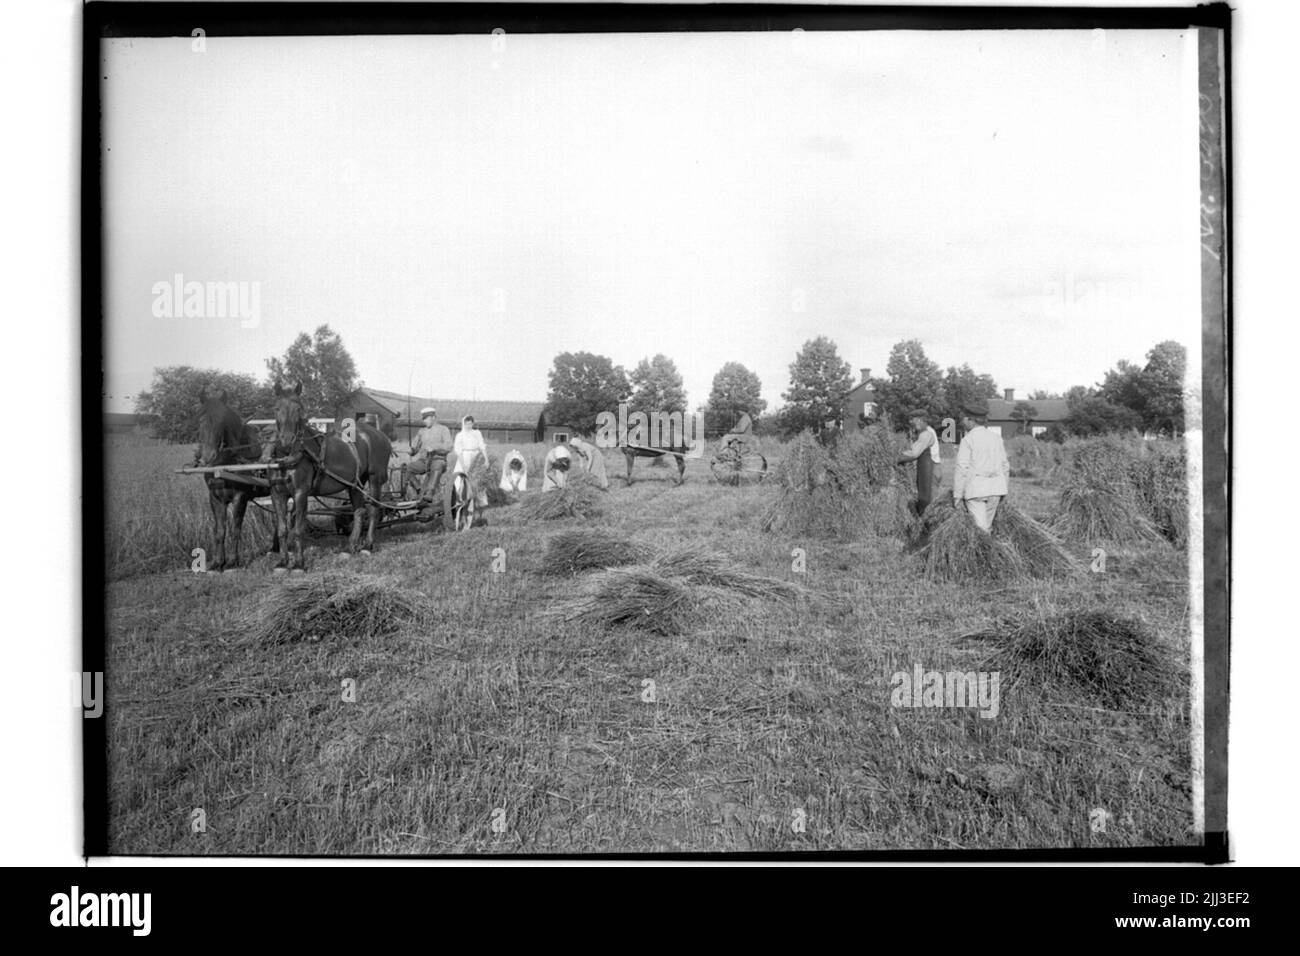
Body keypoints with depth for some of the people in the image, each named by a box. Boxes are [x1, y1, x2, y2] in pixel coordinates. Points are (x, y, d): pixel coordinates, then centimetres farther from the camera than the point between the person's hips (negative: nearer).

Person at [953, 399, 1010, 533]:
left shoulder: (968, 440, -7)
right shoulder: (996, 437, 9)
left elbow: (962, 469, -12)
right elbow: (1005, 466, 13)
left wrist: (957, 496, -8)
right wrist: (1001, 490, 22)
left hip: (975, 488, -5)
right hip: (995, 487, 5)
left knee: (980, 528, -5)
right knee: (987, 525, 14)